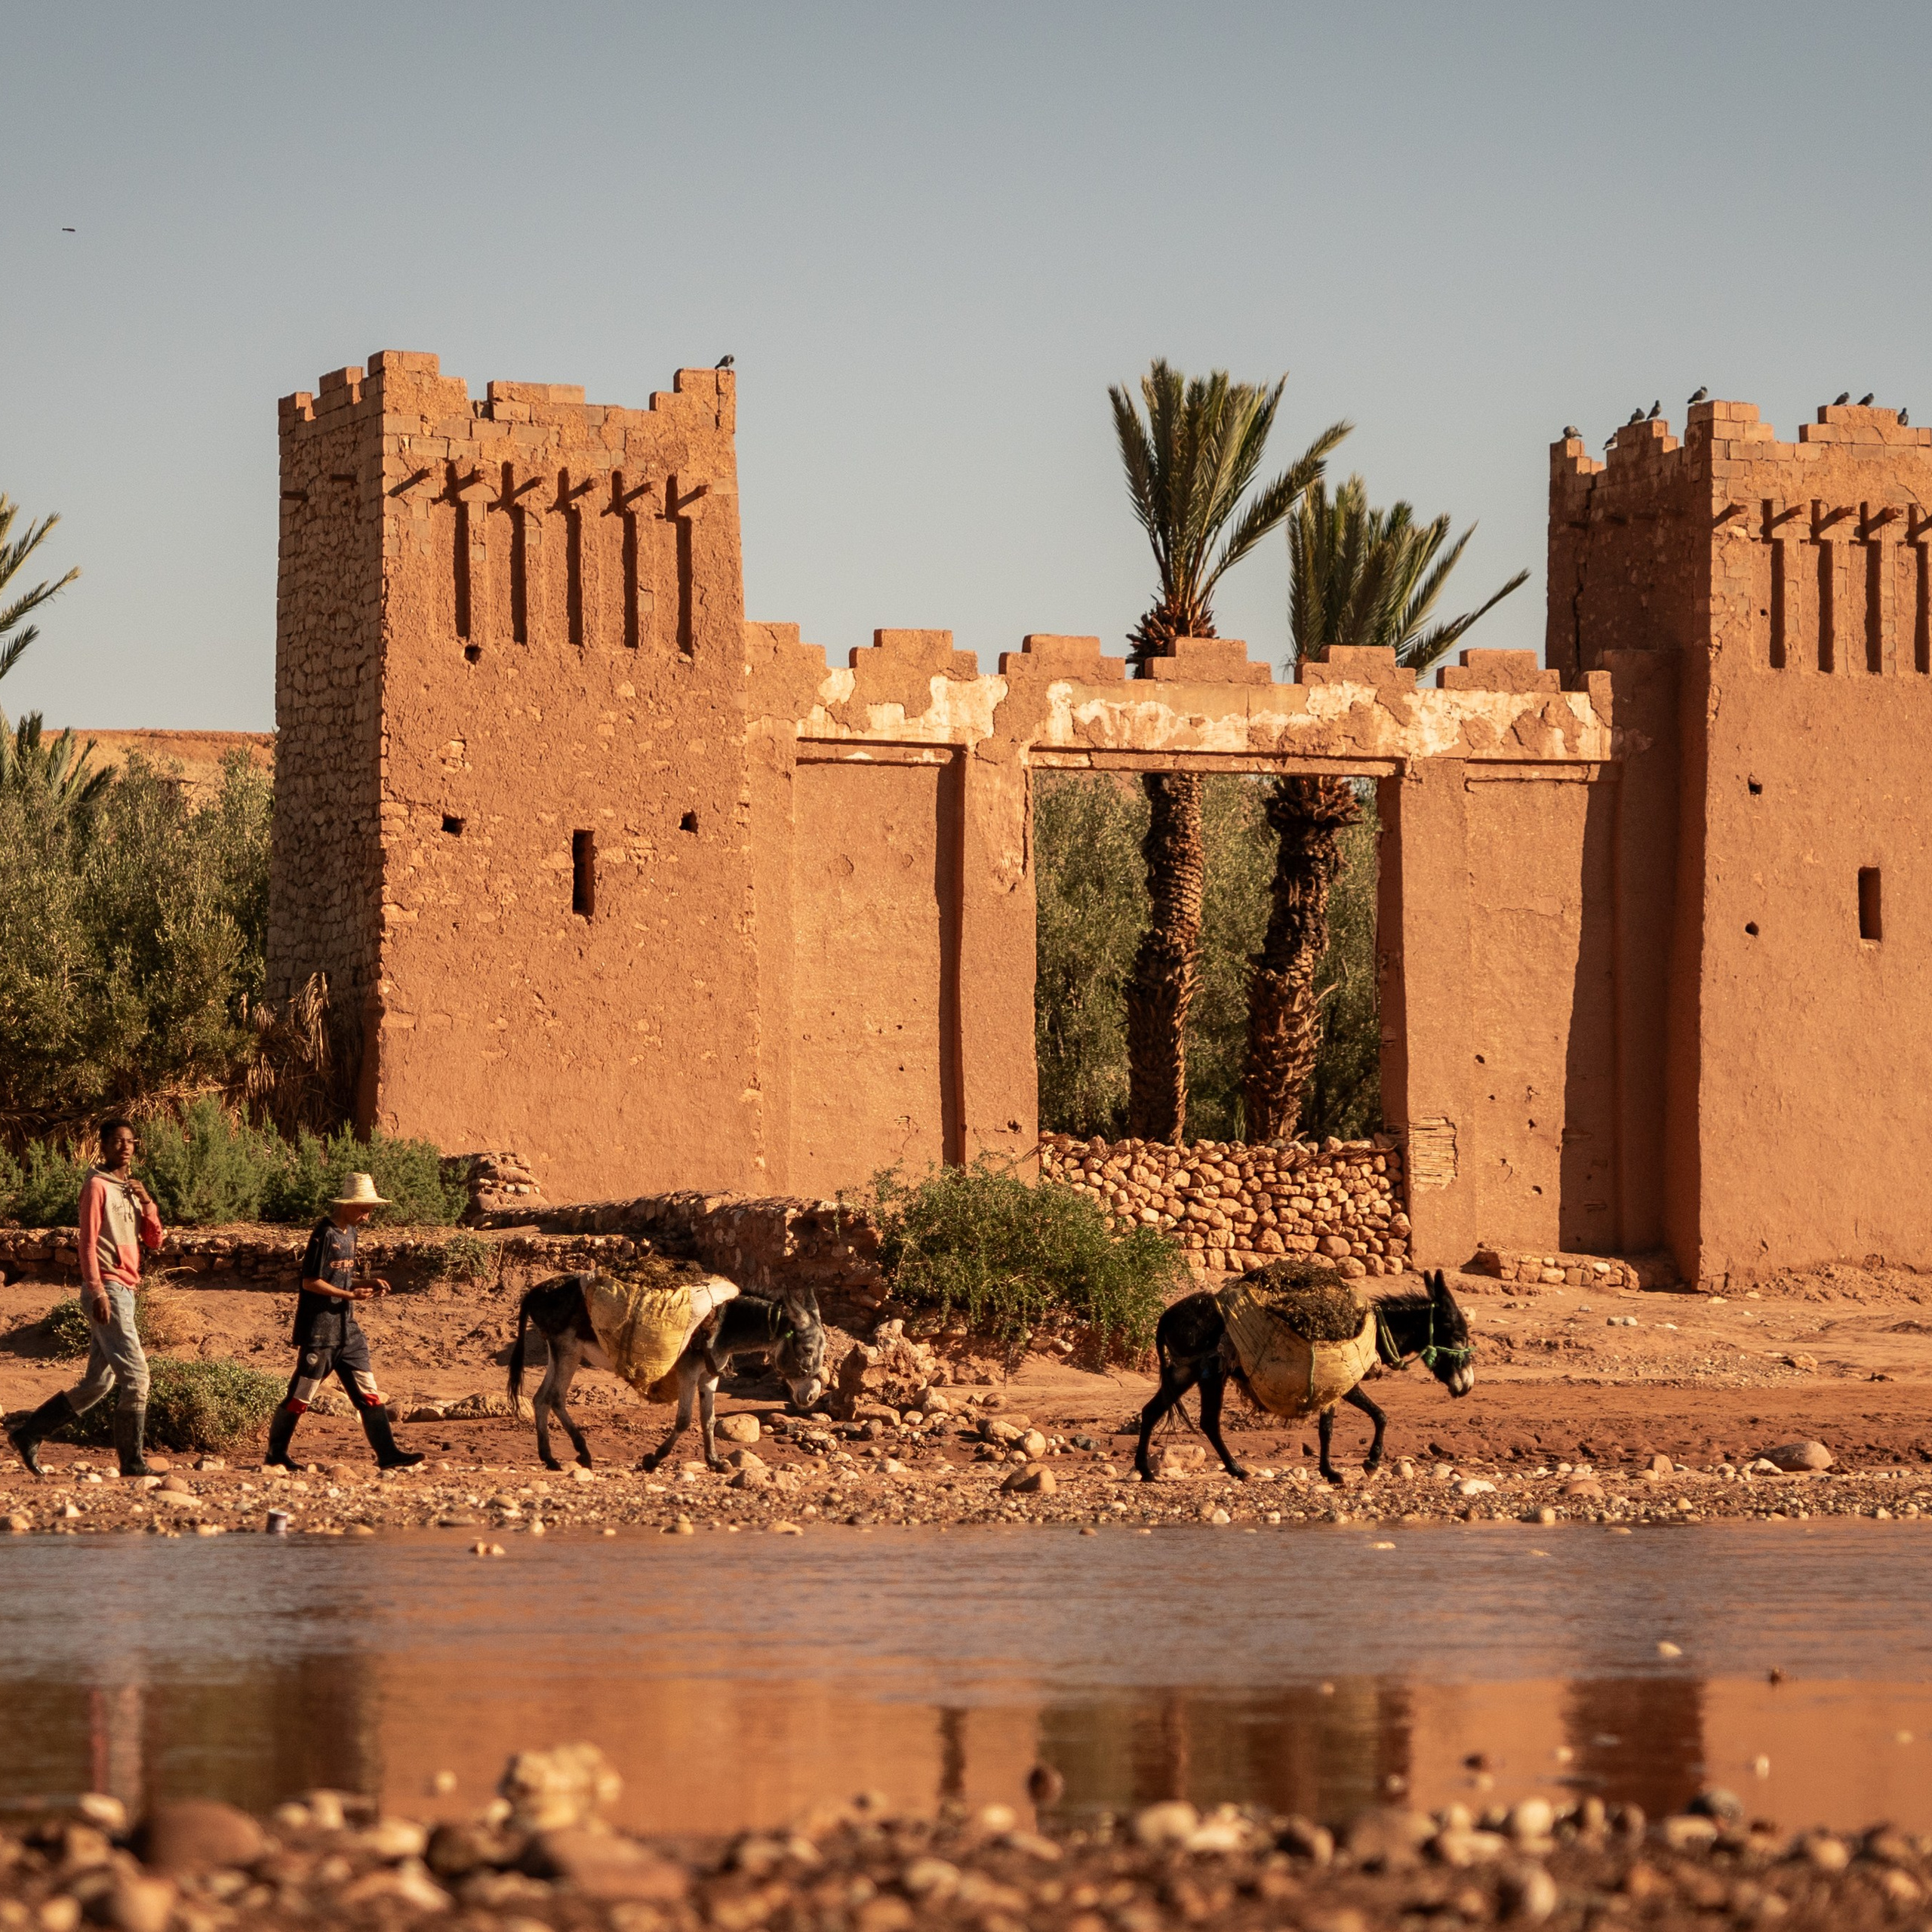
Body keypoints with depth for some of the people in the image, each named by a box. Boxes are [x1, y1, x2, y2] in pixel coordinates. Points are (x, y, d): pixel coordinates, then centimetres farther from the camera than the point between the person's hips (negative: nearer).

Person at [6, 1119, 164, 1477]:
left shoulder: (131, 1189, 20)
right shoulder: (98, 1186, -5)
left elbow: (154, 1242, 16)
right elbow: (88, 1241, -12)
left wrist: (147, 1203, 1)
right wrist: (98, 1291, -20)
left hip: (125, 1292, 9)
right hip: (107, 1289, -9)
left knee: (97, 1384, 10)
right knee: (135, 1376, -13)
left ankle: (28, 1434, 17)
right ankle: (132, 1461, -10)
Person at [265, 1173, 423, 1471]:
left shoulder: (349, 1233, 13)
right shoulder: (325, 1234, -13)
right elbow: (311, 1281, -16)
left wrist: (365, 1284, 4)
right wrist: (351, 1295, -18)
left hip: (346, 1328, 8)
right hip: (320, 1329, -8)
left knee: (368, 1392, 3)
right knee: (302, 1394, -2)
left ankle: (387, 1454, 2)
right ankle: (275, 1455, 9)